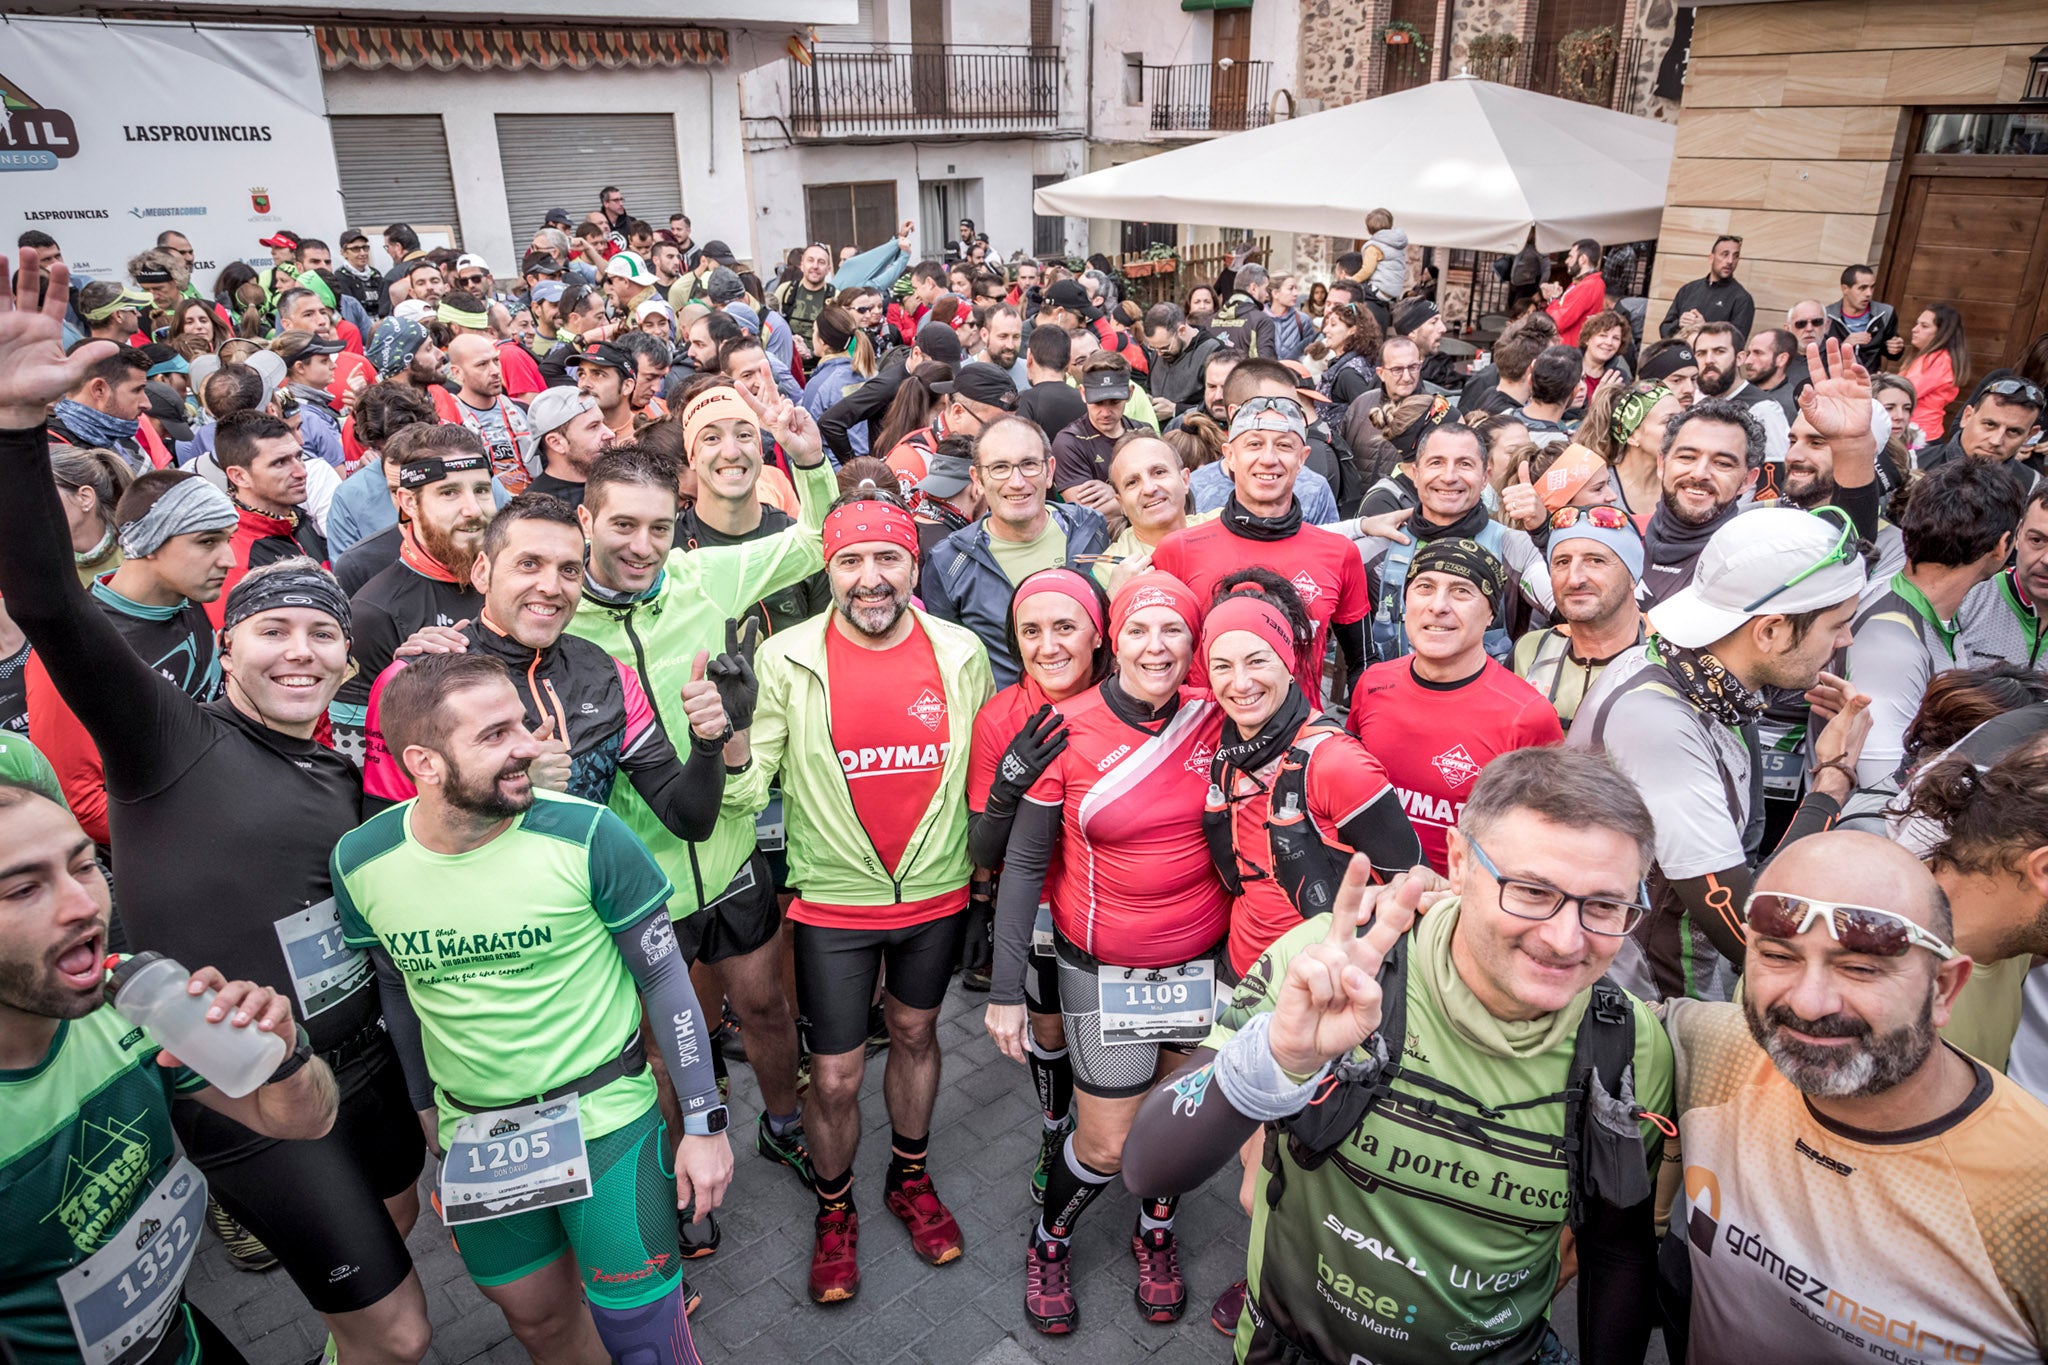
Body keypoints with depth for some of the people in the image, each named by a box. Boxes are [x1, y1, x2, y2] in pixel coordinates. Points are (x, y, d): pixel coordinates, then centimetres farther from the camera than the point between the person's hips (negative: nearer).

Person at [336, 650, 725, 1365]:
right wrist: (425, 1103, 18)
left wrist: (705, 1121, -9)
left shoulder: (588, 835, -21)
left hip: (606, 1119, -3)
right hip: (473, 1133, 3)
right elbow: (397, 989, 8)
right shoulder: (361, 863, -11)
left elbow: (665, 979, -11)